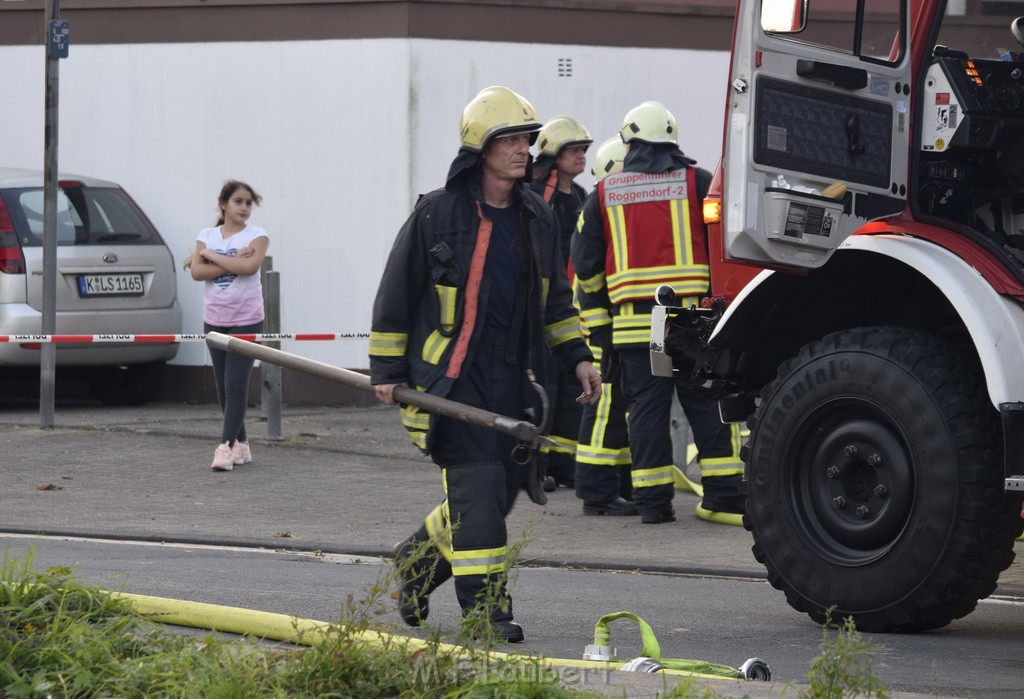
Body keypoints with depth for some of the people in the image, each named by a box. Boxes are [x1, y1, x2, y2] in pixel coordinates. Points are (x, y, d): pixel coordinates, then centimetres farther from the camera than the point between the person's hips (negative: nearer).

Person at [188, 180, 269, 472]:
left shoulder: (256, 236, -3)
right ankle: (241, 443, 17)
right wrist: (232, 262, -17)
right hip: (215, 319, 4)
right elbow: (197, 272, -9)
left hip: (246, 320, -4)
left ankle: (226, 446, -15)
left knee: (236, 385, -11)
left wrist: (211, 255, -13)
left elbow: (249, 266, -22)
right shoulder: (207, 235, 5)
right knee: (224, 386, 7)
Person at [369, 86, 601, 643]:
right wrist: (387, 371, -1)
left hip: (508, 377, 6)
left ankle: (418, 560, 32)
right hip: (449, 374, -6)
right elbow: (395, 295, -1)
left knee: (501, 491, 9)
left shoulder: (535, 217, 11)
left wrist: (576, 357, 14)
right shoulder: (437, 214, -6)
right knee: (477, 486, -14)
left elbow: (554, 297, 22)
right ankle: (483, 605, -10)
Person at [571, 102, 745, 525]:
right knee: (707, 403, 3)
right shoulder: (697, 183, 3)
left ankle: (652, 501, 3)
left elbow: (585, 263, 12)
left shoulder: (605, 194, 9)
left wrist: (599, 316, 20)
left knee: (647, 408, 4)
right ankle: (724, 496, 1)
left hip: (633, 320, 1)